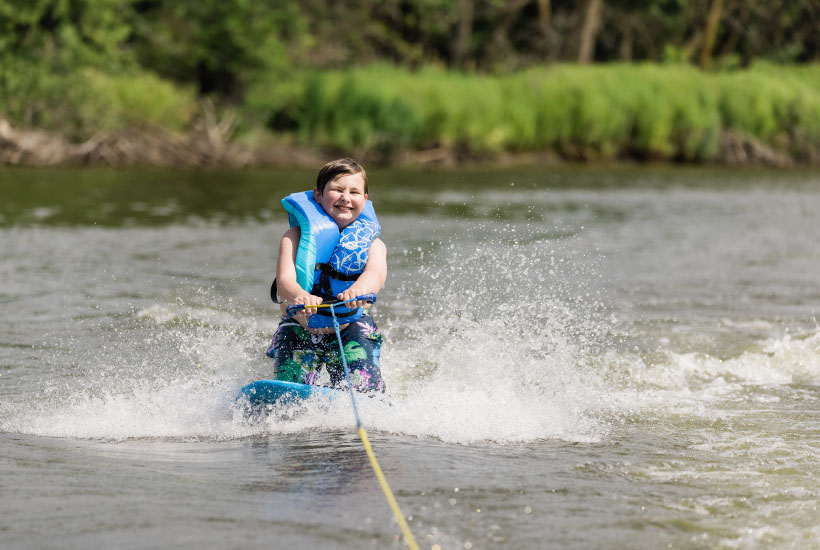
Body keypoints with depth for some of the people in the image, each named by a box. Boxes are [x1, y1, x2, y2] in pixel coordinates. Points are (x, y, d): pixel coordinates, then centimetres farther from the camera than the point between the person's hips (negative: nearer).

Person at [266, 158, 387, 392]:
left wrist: (359, 289, -49)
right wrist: (298, 296, -46)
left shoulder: (371, 243, 1)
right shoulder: (296, 237, -2)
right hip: (301, 327, 0)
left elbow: (376, 272, -22)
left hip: (351, 325, 0)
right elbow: (284, 279, -19)